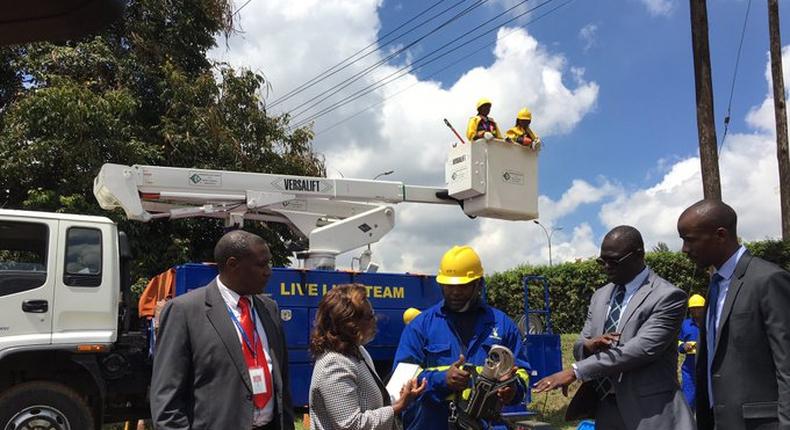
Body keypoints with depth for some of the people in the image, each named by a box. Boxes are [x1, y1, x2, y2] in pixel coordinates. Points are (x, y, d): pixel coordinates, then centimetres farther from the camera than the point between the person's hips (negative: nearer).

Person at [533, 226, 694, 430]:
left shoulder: (667, 296, -12)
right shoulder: (600, 296, 10)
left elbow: (640, 349, -22)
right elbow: (579, 347, 13)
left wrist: (575, 371, -24)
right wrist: (590, 345, -13)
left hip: (648, 413, -6)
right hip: (604, 408, 6)